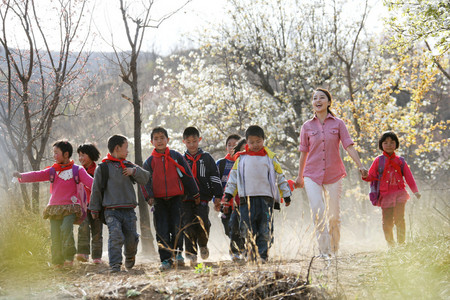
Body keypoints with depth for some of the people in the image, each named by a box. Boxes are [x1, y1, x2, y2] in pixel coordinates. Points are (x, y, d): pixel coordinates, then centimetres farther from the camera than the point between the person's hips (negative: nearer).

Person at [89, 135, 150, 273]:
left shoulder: (128, 166, 15)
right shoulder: (103, 168, 2)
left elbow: (146, 178, 14)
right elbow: (96, 190, 6)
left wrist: (134, 171, -4)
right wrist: (94, 209, 6)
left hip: (129, 210, 4)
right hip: (111, 211, -4)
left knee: (131, 238, 4)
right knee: (115, 237, -19)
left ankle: (130, 256, 34)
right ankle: (115, 265, -21)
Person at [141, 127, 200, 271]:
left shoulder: (176, 156, 6)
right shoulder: (150, 161, 8)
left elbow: (187, 176, 9)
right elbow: (145, 181, 5)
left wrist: (195, 194, 11)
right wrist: (149, 196, -12)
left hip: (176, 198, -1)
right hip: (159, 201, 1)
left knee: (177, 228, -5)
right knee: (162, 231, -3)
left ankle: (177, 252, 14)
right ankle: (166, 259, 1)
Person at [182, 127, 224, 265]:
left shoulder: (206, 158, 10)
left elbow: (215, 178, 9)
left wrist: (218, 197, 1)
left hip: (202, 198, -1)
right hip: (185, 199, 1)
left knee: (203, 222, -16)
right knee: (188, 226, -9)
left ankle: (203, 244, 12)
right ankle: (191, 253, -2)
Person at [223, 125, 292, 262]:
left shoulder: (270, 157, 8)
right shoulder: (241, 158, 11)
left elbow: (280, 176, 13)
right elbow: (233, 176, 16)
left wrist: (286, 195, 14)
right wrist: (228, 193, 10)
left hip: (266, 197, -1)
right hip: (247, 198, 1)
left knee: (265, 229, -3)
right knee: (248, 228, -5)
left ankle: (263, 255, 0)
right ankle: (251, 253, 5)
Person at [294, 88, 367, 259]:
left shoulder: (338, 124, 4)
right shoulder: (307, 126, 6)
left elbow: (349, 147, -2)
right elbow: (303, 153, 12)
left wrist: (360, 166, -15)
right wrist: (299, 177, 16)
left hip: (334, 174, 0)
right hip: (312, 175, 0)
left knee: (333, 215, 5)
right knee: (318, 212, -17)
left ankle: (334, 249, 23)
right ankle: (323, 250, -14)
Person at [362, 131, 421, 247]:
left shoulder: (400, 161, 8)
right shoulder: (378, 161, 5)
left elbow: (408, 176, 9)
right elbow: (372, 176, 5)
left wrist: (415, 191, 3)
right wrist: (365, 176, -18)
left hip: (399, 193, 0)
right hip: (385, 194, 0)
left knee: (399, 219, -11)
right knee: (387, 222, 0)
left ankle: (401, 244, -3)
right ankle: (391, 245, 15)